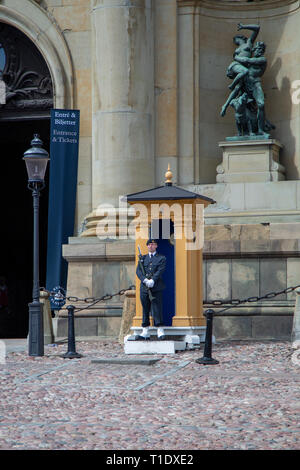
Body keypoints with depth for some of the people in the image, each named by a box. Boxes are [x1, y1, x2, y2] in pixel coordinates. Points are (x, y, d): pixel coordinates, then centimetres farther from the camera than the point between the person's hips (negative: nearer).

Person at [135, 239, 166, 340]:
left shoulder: (161, 258, 8)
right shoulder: (143, 258, 17)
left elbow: (160, 271, -7)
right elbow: (138, 271, 3)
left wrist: (152, 281, -21)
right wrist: (145, 280, -15)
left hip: (156, 287, -3)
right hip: (144, 288, 3)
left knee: (157, 309, -9)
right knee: (145, 310, 5)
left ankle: (160, 332, -8)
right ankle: (145, 333, 8)